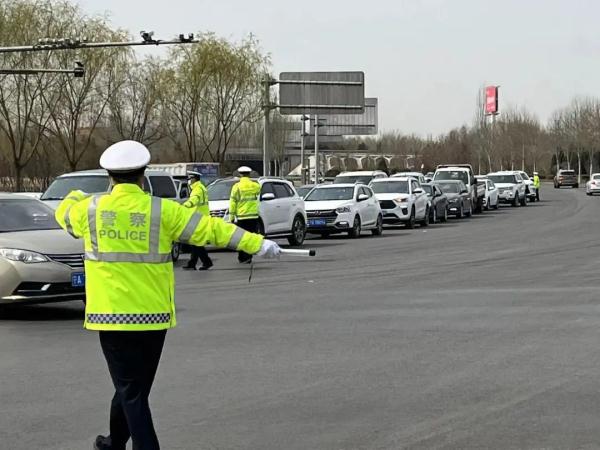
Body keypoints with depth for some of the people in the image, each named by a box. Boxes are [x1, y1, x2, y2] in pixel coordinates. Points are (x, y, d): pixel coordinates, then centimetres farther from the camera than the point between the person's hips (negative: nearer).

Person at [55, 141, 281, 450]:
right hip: (152, 315, 1)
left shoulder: (90, 209, -3)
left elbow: (64, 213, 20)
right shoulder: (162, 211, -6)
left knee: (131, 392, 1)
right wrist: (258, 244, -3)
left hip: (111, 314, -1)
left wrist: (74, 196, 43)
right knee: (133, 385, 20)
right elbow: (212, 229, -7)